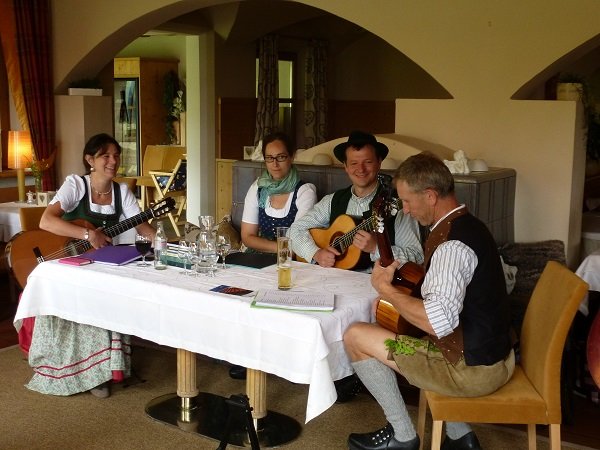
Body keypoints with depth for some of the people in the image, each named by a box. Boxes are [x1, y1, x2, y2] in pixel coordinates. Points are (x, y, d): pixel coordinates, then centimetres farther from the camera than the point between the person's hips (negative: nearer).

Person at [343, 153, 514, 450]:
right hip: (492, 354, 10)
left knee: (355, 337, -6)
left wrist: (386, 289, -19)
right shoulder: (468, 225, 8)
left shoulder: (453, 244, -23)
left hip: (474, 369, -10)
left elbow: (437, 322, -33)